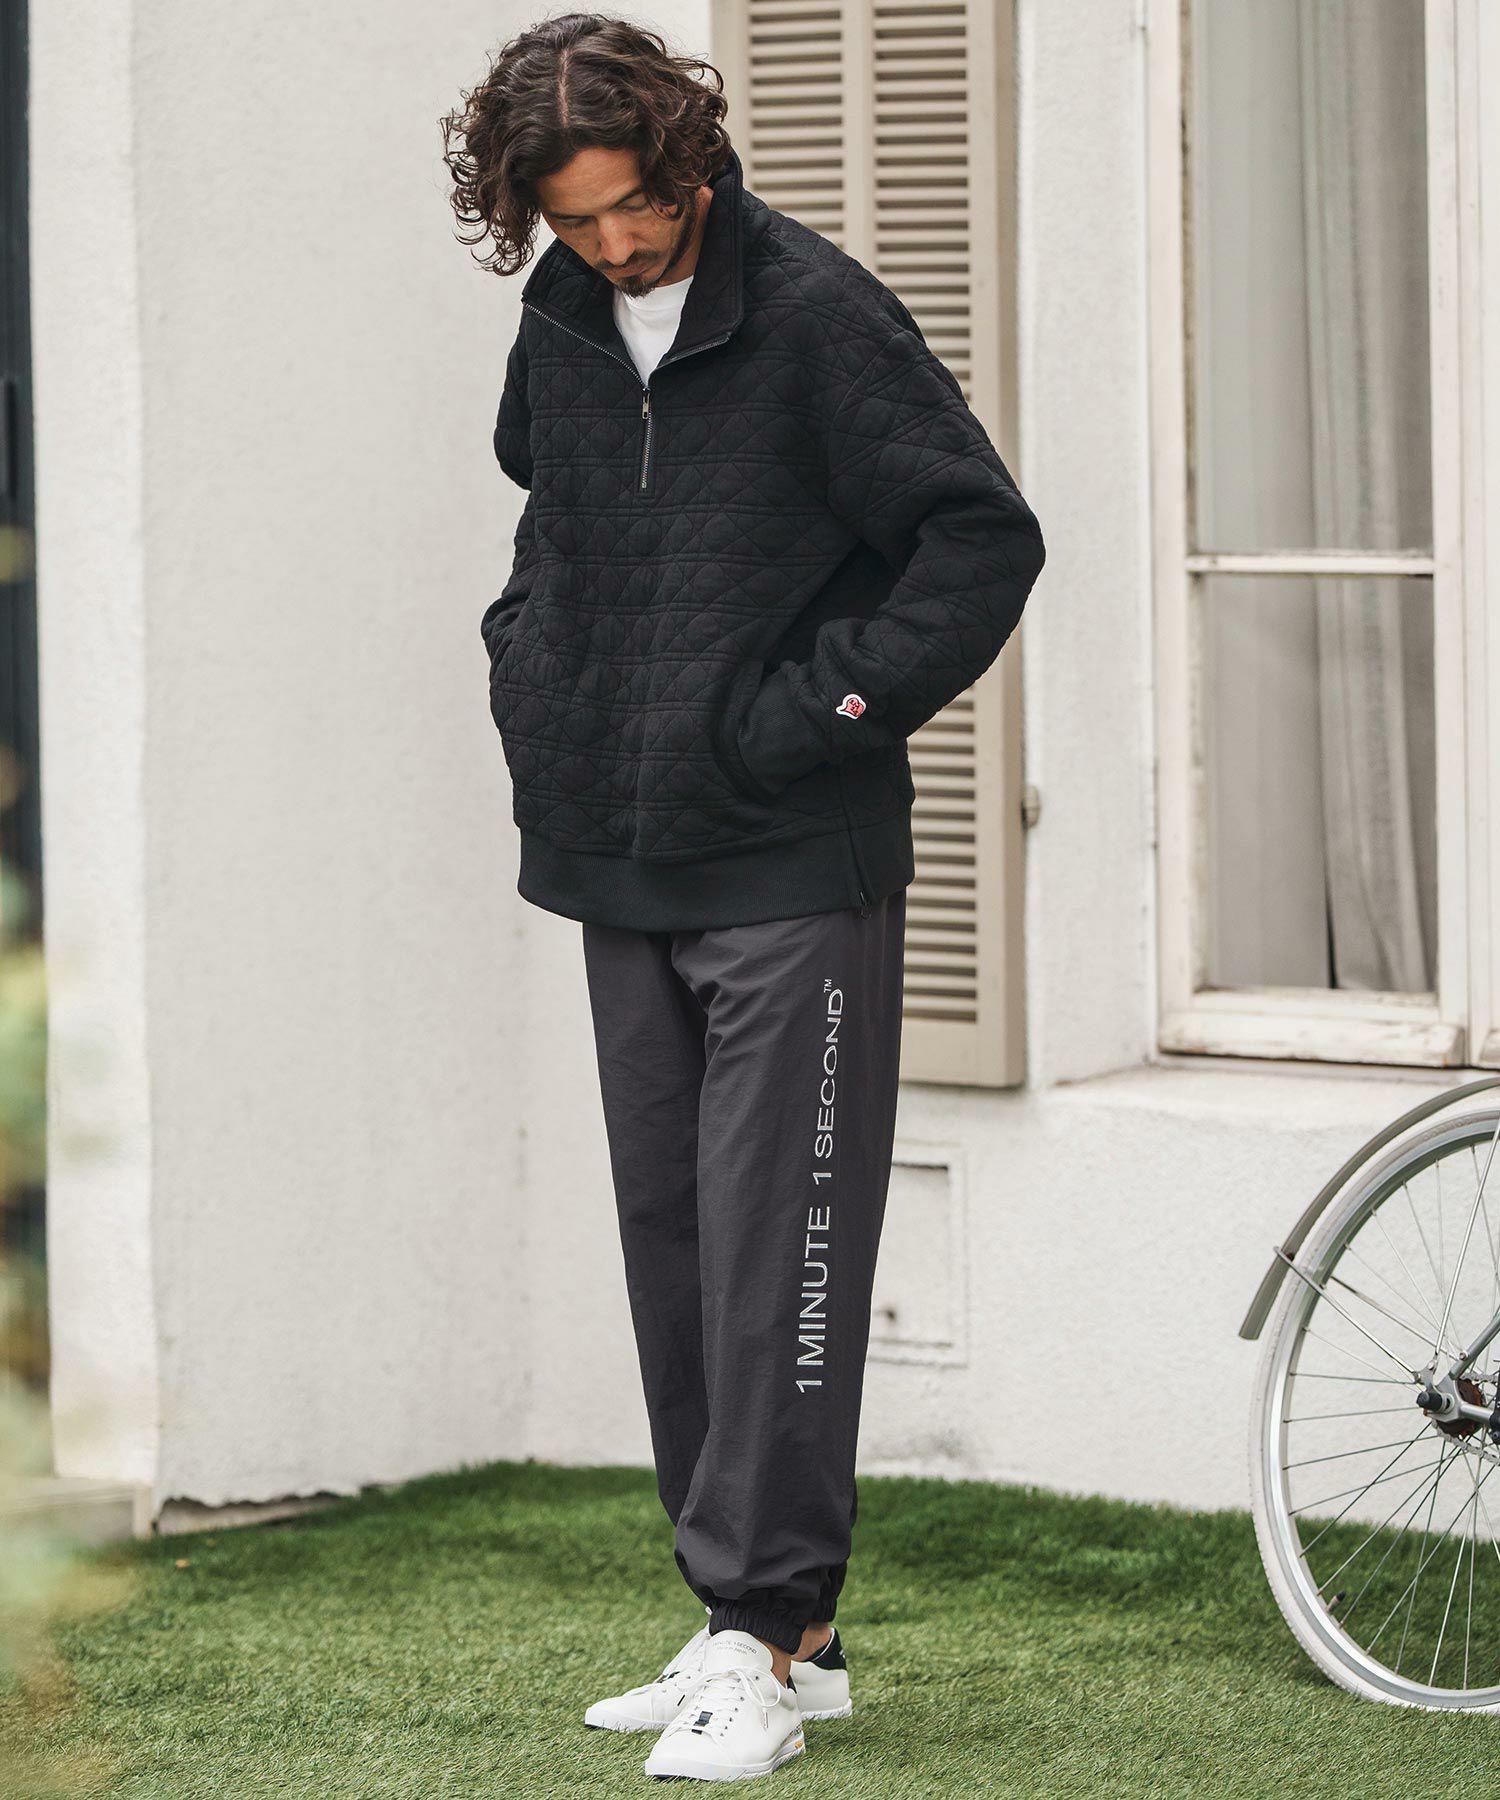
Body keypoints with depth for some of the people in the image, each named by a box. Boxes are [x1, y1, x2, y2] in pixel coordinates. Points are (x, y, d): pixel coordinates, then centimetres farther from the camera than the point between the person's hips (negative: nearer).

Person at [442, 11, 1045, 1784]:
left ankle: (769, 1638, -4)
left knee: (775, 1251, -7)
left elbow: (984, 539, -14)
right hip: (618, 864, 7)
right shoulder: (561, 316, 8)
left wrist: (823, 708, -14)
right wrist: (530, 657, 14)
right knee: (672, 1240, 9)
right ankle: (757, 1625, 17)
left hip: (792, 872, -7)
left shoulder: (813, 311, -13)